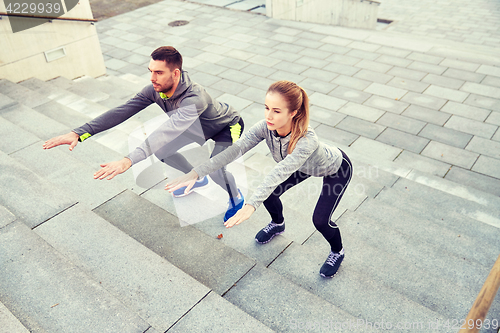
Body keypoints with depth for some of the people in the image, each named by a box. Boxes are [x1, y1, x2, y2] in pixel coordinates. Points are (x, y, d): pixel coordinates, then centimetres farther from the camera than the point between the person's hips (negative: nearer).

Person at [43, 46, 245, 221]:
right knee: (162, 150, 2)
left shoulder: (194, 98, -44)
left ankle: (236, 198, 9)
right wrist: (79, 133, -33)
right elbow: (121, 111, -25)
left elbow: (168, 131, -57)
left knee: (214, 169, -29)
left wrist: (129, 160, -68)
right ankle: (197, 179, 29)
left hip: (228, 125, -7)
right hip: (200, 125, 7)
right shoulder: (155, 90, -21)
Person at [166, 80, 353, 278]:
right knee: (268, 193, 1)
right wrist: (196, 173, -46)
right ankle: (277, 224, 37)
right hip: (305, 166, 6)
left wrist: (251, 205, -68)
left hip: (337, 169, -6)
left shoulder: (306, 141, -45)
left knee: (320, 220, -11)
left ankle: (337, 252, 25)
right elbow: (235, 149, -37)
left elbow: (280, 172, -56)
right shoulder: (266, 127, -29)